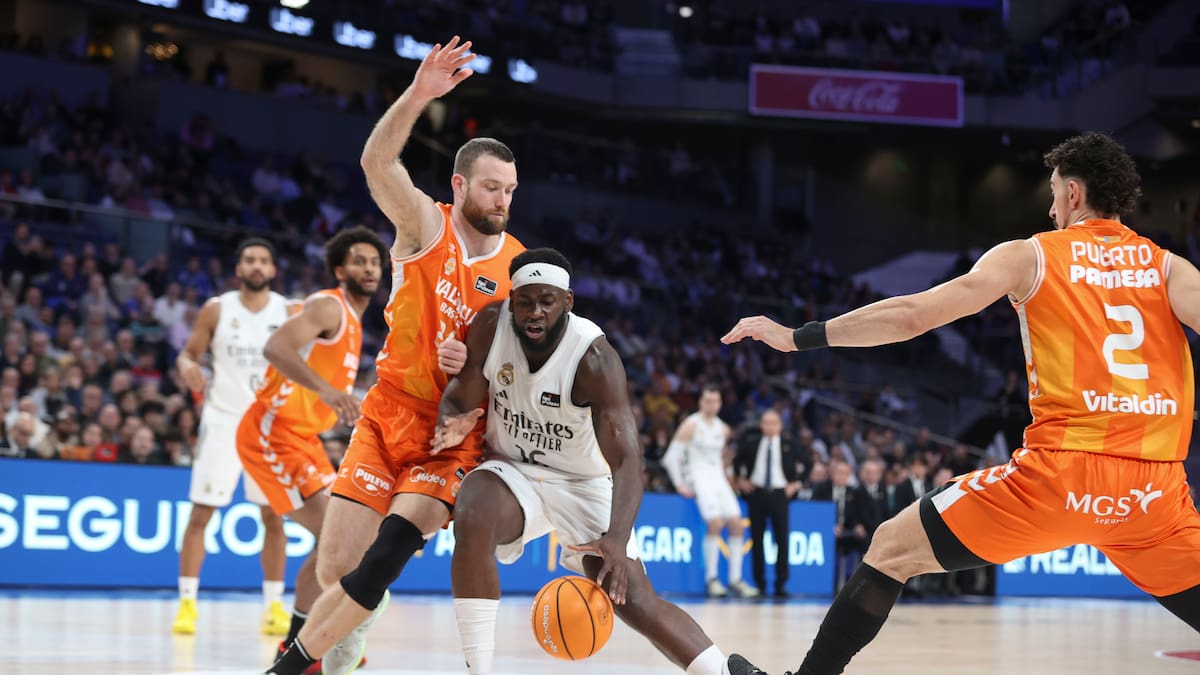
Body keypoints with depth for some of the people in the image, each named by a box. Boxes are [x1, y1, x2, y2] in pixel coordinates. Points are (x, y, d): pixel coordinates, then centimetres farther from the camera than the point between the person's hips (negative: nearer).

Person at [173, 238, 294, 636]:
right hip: (224, 418, -1)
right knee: (200, 512, -4)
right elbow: (189, 354, 5)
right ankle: (187, 601, 2)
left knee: (273, 515, 2)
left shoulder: (288, 311, 1)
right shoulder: (216, 310, 1)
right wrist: (187, 367, -18)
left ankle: (274, 604, 9)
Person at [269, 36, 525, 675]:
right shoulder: (427, 227, -5)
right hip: (391, 413, 0)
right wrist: (417, 96, -39)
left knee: (391, 546, -23)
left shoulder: (520, 267, 1)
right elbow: (377, 164, -24)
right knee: (335, 568, -6)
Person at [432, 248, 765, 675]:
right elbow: (460, 398, -6)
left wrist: (616, 539, -50)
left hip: (583, 483, -2)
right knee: (472, 521, -32)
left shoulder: (594, 358, -27)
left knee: (635, 601, -13)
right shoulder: (492, 325, -17)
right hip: (513, 471, 2)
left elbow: (626, 458, -34)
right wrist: (451, 426, -33)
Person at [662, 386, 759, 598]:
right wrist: (680, 484, -12)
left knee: (737, 525, -4)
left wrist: (724, 477, 17)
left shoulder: (723, 429, 14)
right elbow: (671, 457, -8)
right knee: (715, 523, -24)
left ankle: (735, 579, 3)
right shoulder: (691, 425, -6)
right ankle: (711, 579, -15)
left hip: (718, 479, 7)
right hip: (699, 478, -7)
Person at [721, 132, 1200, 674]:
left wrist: (797, 337, 8)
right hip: (1155, 488, 3)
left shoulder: (1030, 255, 7)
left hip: (1060, 470, -3)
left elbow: (913, 315, 3)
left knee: (892, 548, 11)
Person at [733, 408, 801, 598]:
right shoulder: (750, 441, 4)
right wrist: (741, 479, 7)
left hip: (780, 494, -1)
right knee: (757, 539, 2)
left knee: (782, 539, -4)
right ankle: (759, 583, 8)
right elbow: (737, 461, 17)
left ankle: (781, 583, -1)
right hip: (756, 492, 1)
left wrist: (795, 483, 2)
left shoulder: (788, 444, 2)